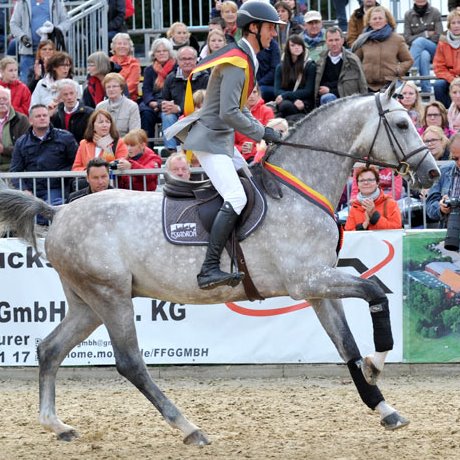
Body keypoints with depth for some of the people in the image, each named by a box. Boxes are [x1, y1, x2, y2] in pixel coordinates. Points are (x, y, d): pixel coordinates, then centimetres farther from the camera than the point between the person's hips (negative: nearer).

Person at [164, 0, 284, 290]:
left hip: (222, 138, 11)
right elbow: (228, 113, -25)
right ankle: (209, 270, -29)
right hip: (211, 139, -11)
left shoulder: (244, 58, 14)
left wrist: (262, 129, 12)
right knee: (236, 198, -23)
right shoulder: (236, 63, -19)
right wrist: (262, 133, -16)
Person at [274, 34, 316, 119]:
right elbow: (277, 90, 6)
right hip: (286, 100, 2)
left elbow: (308, 91, -1)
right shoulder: (281, 67, 16)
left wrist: (285, 95, -11)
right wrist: (295, 100, -13)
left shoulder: (310, 66, 7)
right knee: (285, 105, -36)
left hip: (305, 103, -2)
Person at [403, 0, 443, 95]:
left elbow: (438, 37, -4)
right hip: (415, 50, 1)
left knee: (419, 41, -34)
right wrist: (426, 34, -9)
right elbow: (407, 38, -1)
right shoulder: (408, 14, 4)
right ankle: (427, 91, -40)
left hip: (433, 49, -1)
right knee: (424, 55, -36)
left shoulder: (435, 12, 0)